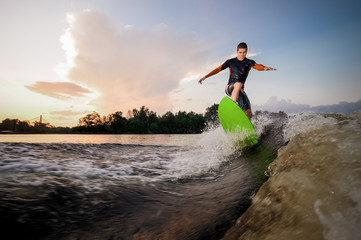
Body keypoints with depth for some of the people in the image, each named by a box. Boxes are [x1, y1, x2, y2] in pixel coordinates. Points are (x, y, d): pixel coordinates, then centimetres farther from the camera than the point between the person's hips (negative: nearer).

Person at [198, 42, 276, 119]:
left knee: (249, 114, -7)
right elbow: (218, 69, 14)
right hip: (229, 88, -2)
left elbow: (257, 66, -15)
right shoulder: (230, 62, 8)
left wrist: (264, 68, -38)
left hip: (240, 90, 2)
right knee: (238, 84, -39)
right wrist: (205, 76, 10)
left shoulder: (249, 62, 6)